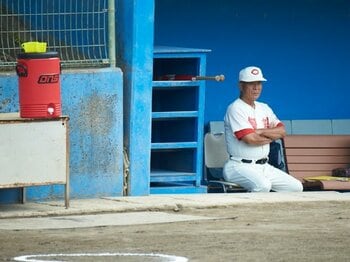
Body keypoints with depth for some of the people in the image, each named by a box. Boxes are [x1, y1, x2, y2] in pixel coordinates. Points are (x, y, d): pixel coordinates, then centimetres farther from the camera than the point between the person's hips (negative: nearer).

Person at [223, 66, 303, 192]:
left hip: (263, 166, 8)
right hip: (240, 166, -8)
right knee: (263, 185, -36)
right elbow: (250, 139, -19)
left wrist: (259, 131, -12)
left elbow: (282, 131, 4)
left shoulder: (264, 108, 17)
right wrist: (271, 135, -1)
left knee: (296, 187, -2)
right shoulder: (235, 108, -9)